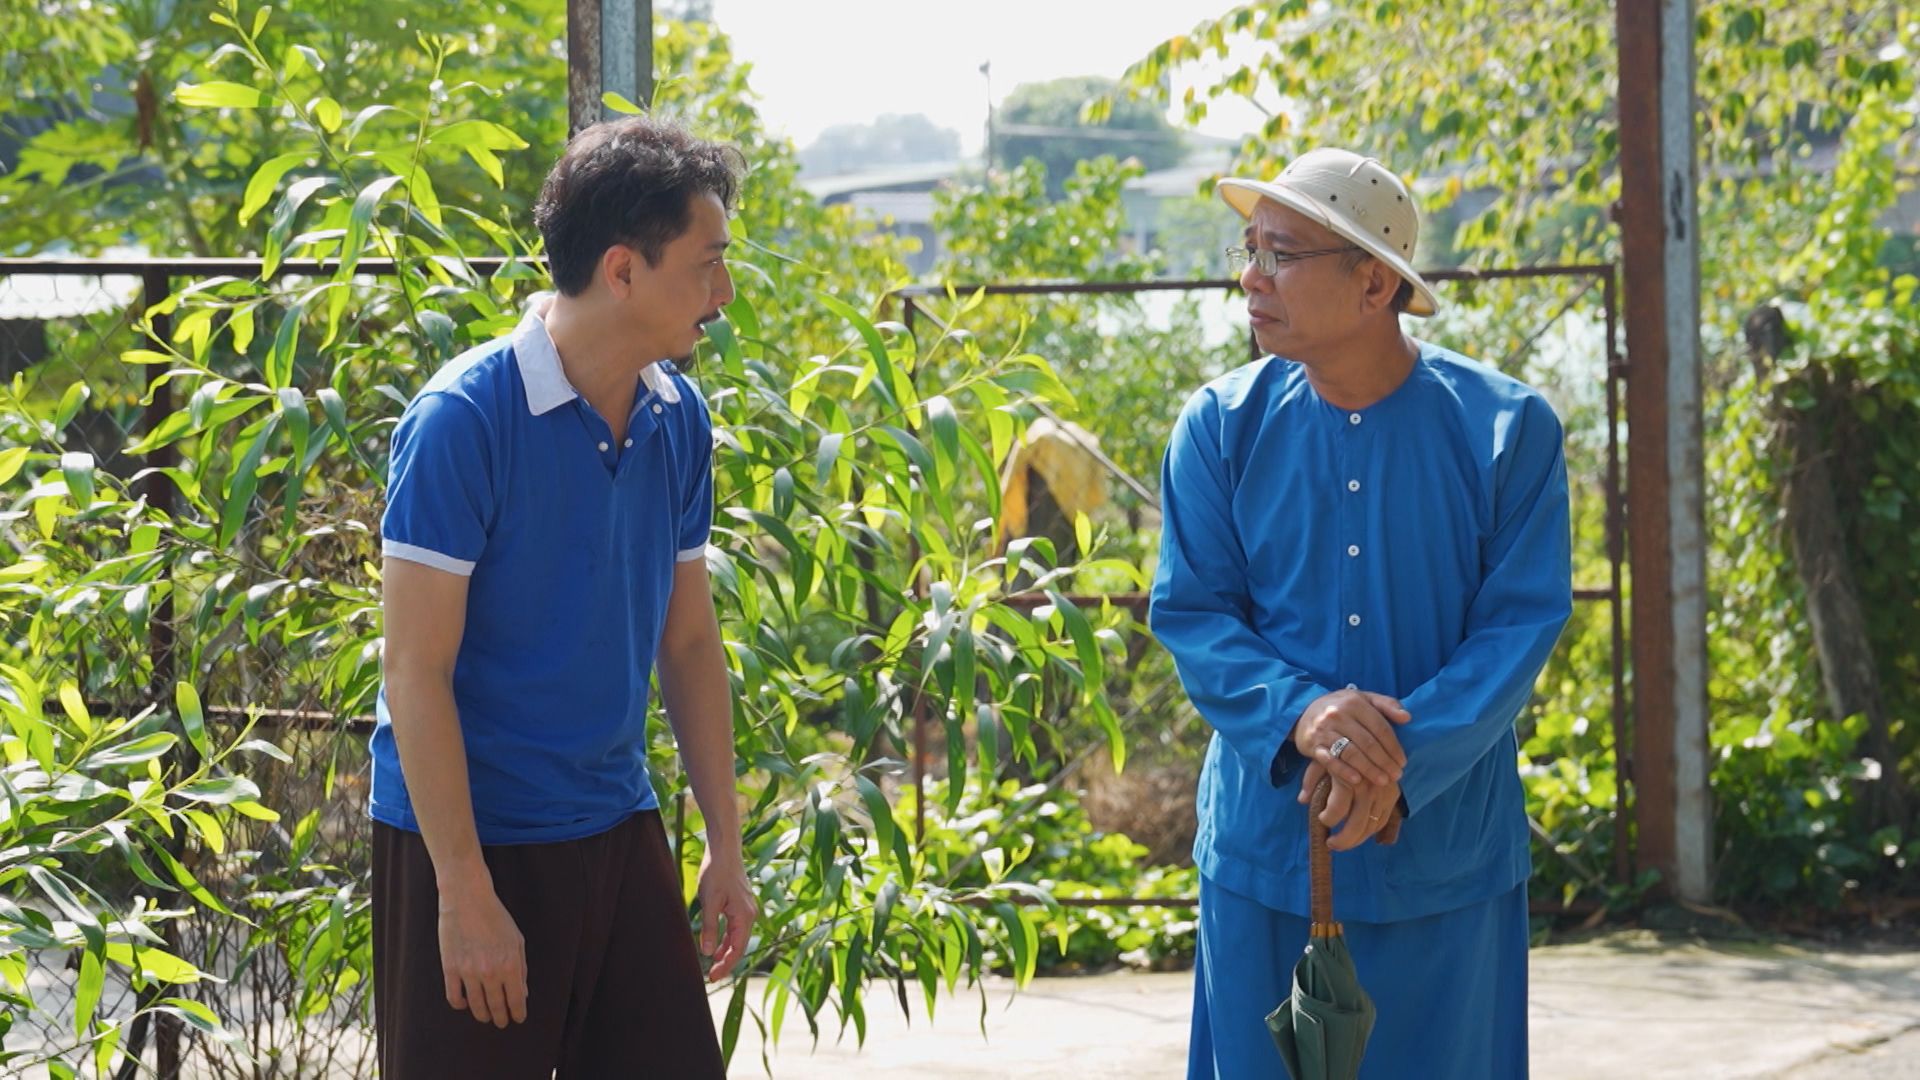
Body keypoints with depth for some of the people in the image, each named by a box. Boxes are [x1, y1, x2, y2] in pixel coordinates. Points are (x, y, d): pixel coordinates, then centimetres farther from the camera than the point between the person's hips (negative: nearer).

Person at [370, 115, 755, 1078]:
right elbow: (416, 673, -17)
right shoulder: (462, 420, -16)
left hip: (618, 830, 7)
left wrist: (725, 847, 11)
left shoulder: (677, 420, 5)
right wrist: (466, 893, -19)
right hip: (470, 840, -6)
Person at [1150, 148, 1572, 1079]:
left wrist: (1405, 761, -21)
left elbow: (1523, 620, -8)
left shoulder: (1505, 428, -6)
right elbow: (1190, 614, -2)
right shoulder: (1222, 426, -1)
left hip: (1445, 846, -1)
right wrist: (1298, 712, -22)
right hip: (1267, 850, 1)